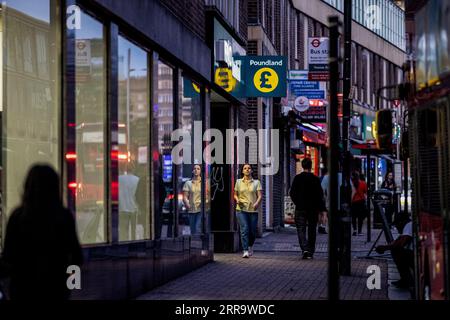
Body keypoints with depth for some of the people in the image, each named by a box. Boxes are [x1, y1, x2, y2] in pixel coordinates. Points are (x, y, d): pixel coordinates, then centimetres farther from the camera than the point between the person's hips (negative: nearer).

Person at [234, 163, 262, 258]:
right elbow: (235, 194, 18)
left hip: (253, 210, 1)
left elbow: (260, 196, 0)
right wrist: (237, 200, -5)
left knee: (252, 231, 6)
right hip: (241, 209, -1)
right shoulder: (238, 182, 10)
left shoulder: (256, 182, 6)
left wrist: (257, 203, -20)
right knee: (244, 229, -15)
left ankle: (250, 246, 34)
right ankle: (245, 251, -16)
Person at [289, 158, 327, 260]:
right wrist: (322, 209, 0)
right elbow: (320, 195, -4)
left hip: (300, 209, -1)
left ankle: (305, 249, -20)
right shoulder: (315, 179, -4)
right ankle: (310, 252, 13)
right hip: (313, 209, 1)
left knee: (301, 230, 1)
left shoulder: (297, 178, -3)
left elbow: (292, 193, -1)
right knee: (312, 231, 10)